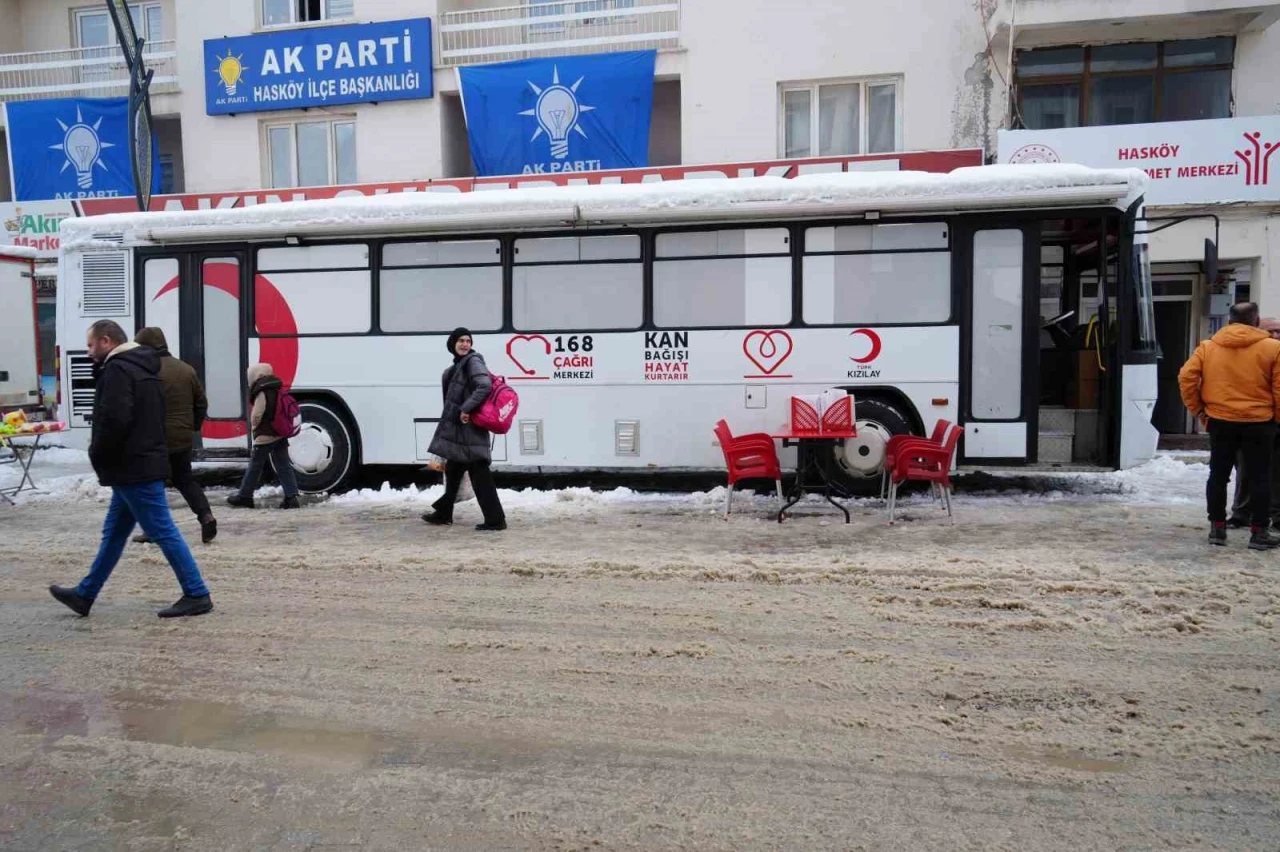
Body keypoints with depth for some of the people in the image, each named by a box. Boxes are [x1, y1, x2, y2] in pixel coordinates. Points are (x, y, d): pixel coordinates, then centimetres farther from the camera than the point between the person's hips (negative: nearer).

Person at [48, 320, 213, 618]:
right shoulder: (142, 367, 17)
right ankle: (84, 595, 30)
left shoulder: (118, 369, -15)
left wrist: (97, 455, -9)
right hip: (141, 464, 11)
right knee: (113, 533, 18)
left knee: (163, 532, -7)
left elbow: (114, 420, -25)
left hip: (133, 468, -11)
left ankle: (197, 595, -4)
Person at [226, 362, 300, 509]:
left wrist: (254, 426, 5)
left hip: (265, 436, -7)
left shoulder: (262, 393, -14)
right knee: (284, 466, 5)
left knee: (255, 465, 5)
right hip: (280, 434, 7)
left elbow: (256, 415, -16)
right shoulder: (278, 389, 10)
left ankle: (244, 496, 16)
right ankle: (291, 496, -2)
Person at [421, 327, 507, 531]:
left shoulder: (473, 361, -10)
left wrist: (466, 409, -23)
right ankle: (444, 512, 33)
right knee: (453, 469, 19)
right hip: (457, 427, 10)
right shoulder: (458, 365, 18)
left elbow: (485, 386, -25)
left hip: (470, 427, -10)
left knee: (479, 473, -9)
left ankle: (495, 520, -8)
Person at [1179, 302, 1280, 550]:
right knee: (1259, 478, 7)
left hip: (1220, 421, 2)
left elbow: (1186, 378, -5)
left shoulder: (1207, 347, 1)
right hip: (1258, 423, -2)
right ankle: (1259, 532, 11)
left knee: (1218, 475, 11)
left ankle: (1217, 527, 14)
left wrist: (1198, 410, 5)